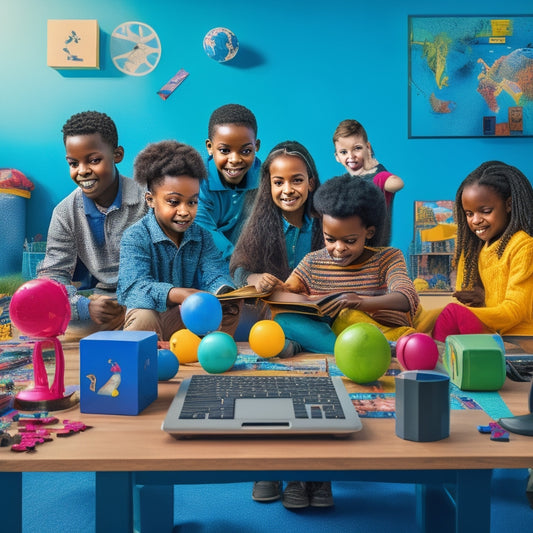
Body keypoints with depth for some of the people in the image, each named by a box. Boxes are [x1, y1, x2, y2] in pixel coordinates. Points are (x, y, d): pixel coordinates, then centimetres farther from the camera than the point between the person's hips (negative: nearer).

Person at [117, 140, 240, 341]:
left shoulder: (201, 236, 5)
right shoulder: (135, 237, -12)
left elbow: (215, 274, -7)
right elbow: (135, 286, -28)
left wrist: (224, 292, -35)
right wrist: (176, 294, -48)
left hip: (188, 316, 5)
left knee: (231, 308, -14)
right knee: (144, 320, -37)